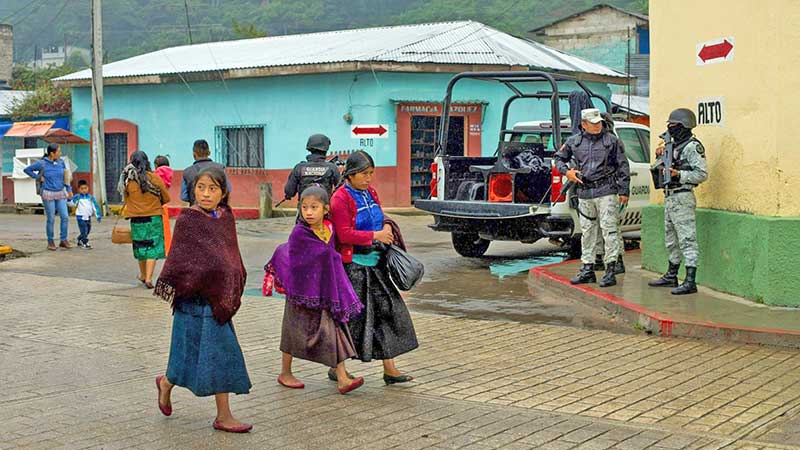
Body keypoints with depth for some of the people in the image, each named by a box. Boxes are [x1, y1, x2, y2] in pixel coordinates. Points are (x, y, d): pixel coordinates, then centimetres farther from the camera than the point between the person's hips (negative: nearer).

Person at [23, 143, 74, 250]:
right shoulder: (42, 163, -8)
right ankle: (50, 242, 13)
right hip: (48, 194, -4)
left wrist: (69, 190, 11)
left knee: (65, 217, -3)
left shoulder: (61, 162, 4)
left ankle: (64, 240, 8)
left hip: (60, 194, 4)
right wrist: (38, 177, -2)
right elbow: (27, 170, 3)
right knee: (51, 219, 0)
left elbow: (66, 177, 15)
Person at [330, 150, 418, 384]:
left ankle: (389, 369, 11)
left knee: (388, 309, 5)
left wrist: (386, 227, 0)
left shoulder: (370, 192, 11)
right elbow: (345, 234, -18)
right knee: (351, 315, -2)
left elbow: (380, 218, 23)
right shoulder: (340, 199, -11)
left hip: (374, 263, 8)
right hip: (352, 266, -8)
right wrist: (375, 236, -20)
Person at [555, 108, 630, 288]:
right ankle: (587, 269, 18)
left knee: (609, 230, -7)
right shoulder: (574, 141, 9)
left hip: (606, 192, -4)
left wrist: (624, 191, -2)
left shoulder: (612, 141, 1)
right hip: (584, 193, 4)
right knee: (587, 232, 10)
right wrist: (566, 171, 3)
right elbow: (559, 158, 23)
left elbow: (623, 167, 3)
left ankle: (610, 271, -5)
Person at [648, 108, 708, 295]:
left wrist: (678, 175, -23)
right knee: (671, 240, 18)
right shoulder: (674, 145, 17)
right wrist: (660, 154, 9)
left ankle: (690, 282, -12)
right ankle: (671, 276, 29)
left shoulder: (692, 146, -12)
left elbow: (702, 174, -17)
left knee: (687, 239, -10)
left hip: (682, 198, -10)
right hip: (669, 197, 10)